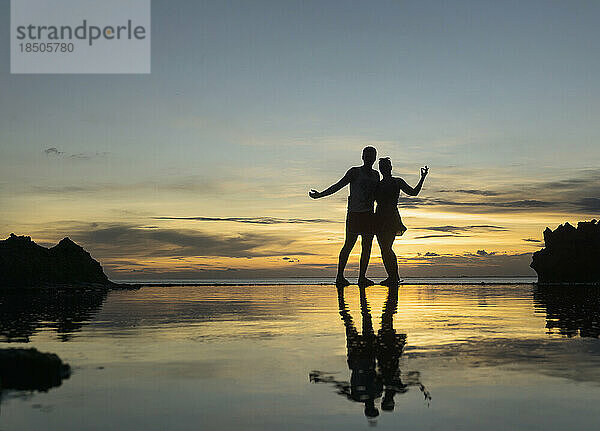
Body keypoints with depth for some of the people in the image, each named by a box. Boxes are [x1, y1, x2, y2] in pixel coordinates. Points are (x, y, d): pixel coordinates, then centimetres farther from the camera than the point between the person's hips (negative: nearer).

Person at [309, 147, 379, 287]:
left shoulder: (375, 175, 15)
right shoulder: (354, 172, -1)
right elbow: (338, 186, -6)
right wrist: (320, 195, -14)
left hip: (369, 215, 6)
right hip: (354, 213, -5)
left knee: (367, 247, 3)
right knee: (348, 245, -6)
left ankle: (362, 277, 10)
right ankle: (340, 276, -1)